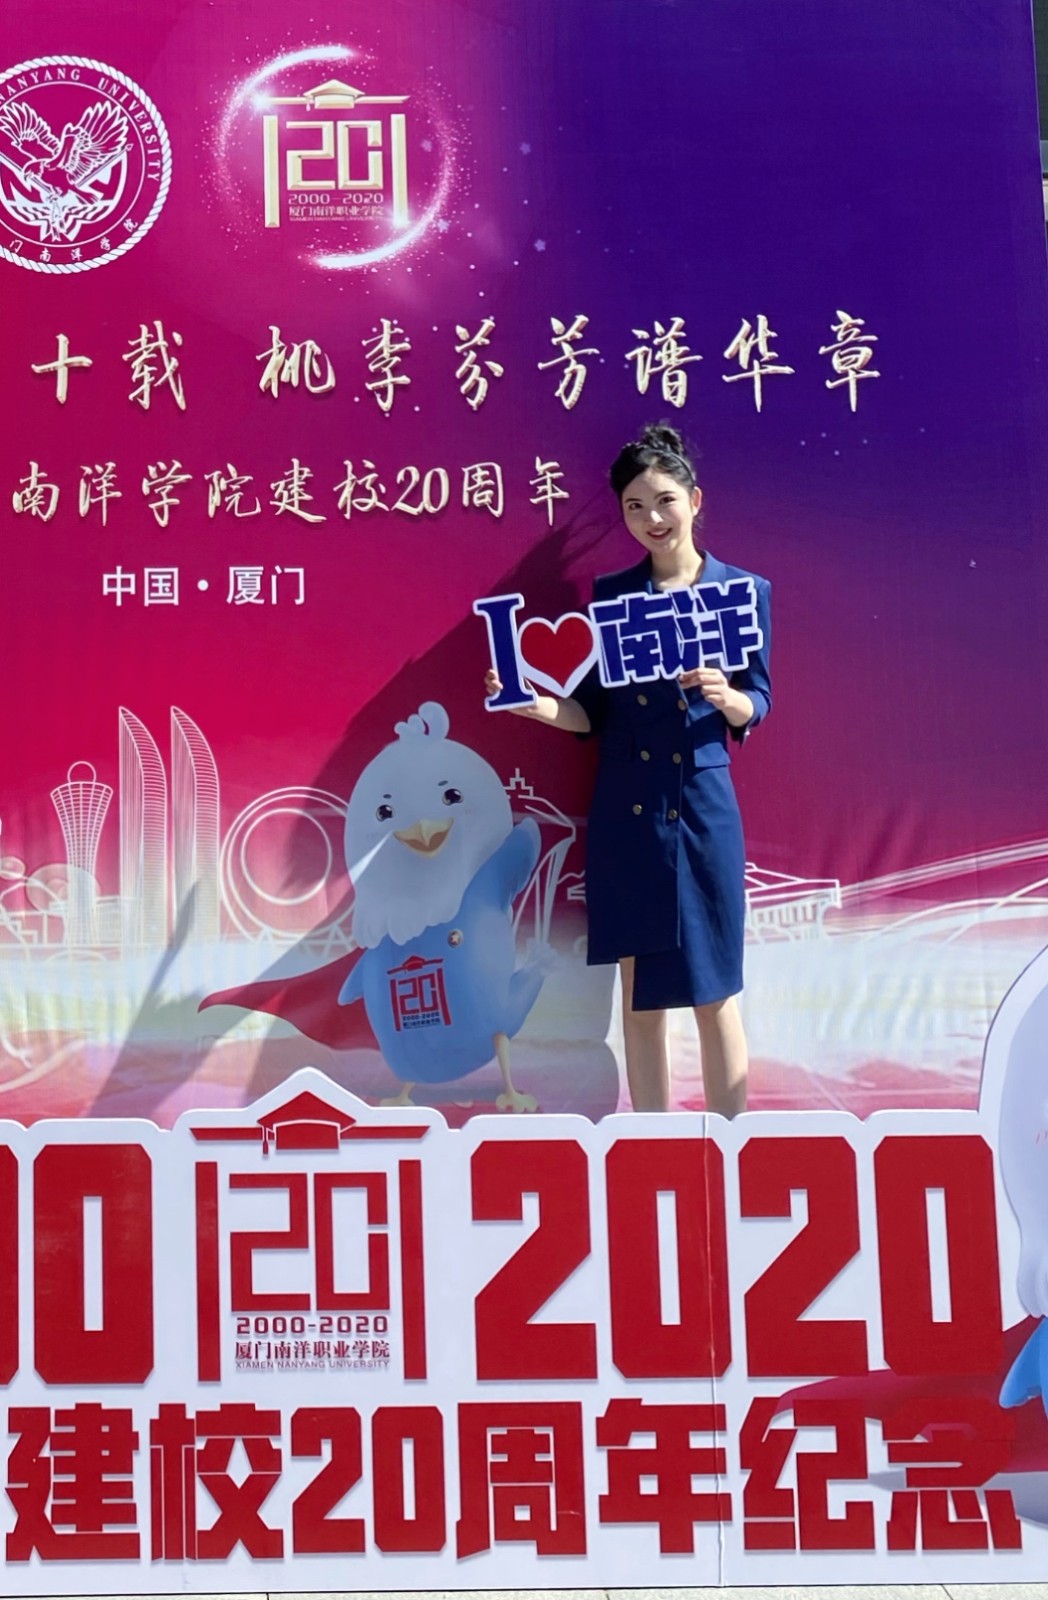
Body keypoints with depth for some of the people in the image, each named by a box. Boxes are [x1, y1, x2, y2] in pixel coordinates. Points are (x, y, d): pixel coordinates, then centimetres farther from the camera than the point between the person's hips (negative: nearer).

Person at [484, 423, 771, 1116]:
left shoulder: (744, 590, 3)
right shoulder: (611, 594, 7)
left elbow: (757, 705, 2)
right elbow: (593, 711, 6)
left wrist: (724, 696, -19)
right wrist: (532, 702, -11)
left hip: (704, 807, -2)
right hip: (625, 813, 2)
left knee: (714, 993, 2)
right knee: (641, 993, 9)